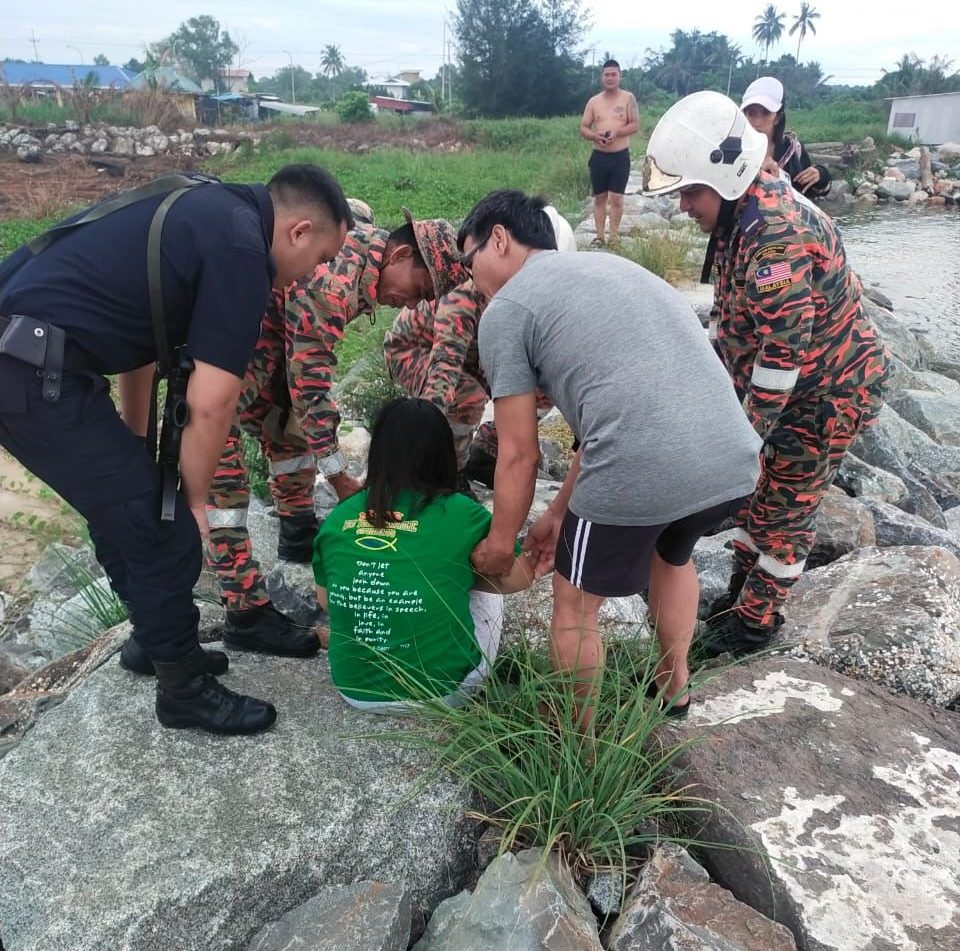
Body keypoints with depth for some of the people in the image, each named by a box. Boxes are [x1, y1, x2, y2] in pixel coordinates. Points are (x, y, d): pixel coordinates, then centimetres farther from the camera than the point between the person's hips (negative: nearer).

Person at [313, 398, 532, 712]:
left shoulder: (337, 519, -4)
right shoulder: (459, 514, -13)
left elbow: (326, 600, 10)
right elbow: (520, 576, 1)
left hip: (356, 689, 4)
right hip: (442, 690, -4)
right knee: (487, 591, 19)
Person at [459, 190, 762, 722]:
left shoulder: (505, 310, 4)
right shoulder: (608, 266, 26)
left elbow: (519, 456, 4)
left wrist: (499, 545, 21)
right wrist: (561, 511, 28)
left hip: (641, 474, -8)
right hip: (736, 460, 8)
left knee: (575, 606, 19)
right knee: (671, 554, 36)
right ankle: (674, 686, 56)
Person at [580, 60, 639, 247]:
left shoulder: (628, 98, 0)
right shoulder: (593, 101, 8)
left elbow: (635, 124, -5)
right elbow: (583, 128, 6)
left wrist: (616, 132, -22)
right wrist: (595, 136, -15)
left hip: (620, 156, -2)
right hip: (598, 156, 3)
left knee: (616, 198, -4)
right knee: (599, 198, 5)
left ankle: (614, 236, 5)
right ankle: (600, 236, 12)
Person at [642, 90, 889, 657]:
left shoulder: (776, 233, -31)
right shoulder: (741, 214, 0)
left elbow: (783, 351, -30)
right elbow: (730, 316, 9)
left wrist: (751, 436, -23)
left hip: (832, 389, -9)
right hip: (782, 379, 9)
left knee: (785, 504, 3)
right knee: (754, 485, 17)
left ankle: (757, 618, 21)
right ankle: (744, 587, 35)